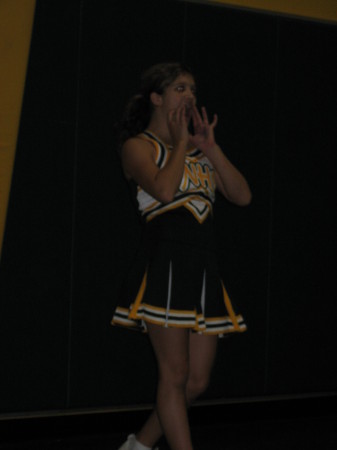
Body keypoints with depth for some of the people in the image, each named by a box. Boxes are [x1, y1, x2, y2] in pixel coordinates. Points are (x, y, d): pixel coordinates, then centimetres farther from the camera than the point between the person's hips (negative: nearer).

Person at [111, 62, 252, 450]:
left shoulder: (198, 148, 20)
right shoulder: (138, 145, 2)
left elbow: (242, 196, 8)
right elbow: (164, 189, -19)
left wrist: (210, 147, 3)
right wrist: (181, 143, -5)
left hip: (203, 266, 7)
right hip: (165, 262, -7)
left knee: (197, 381, 7)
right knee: (175, 375, -6)